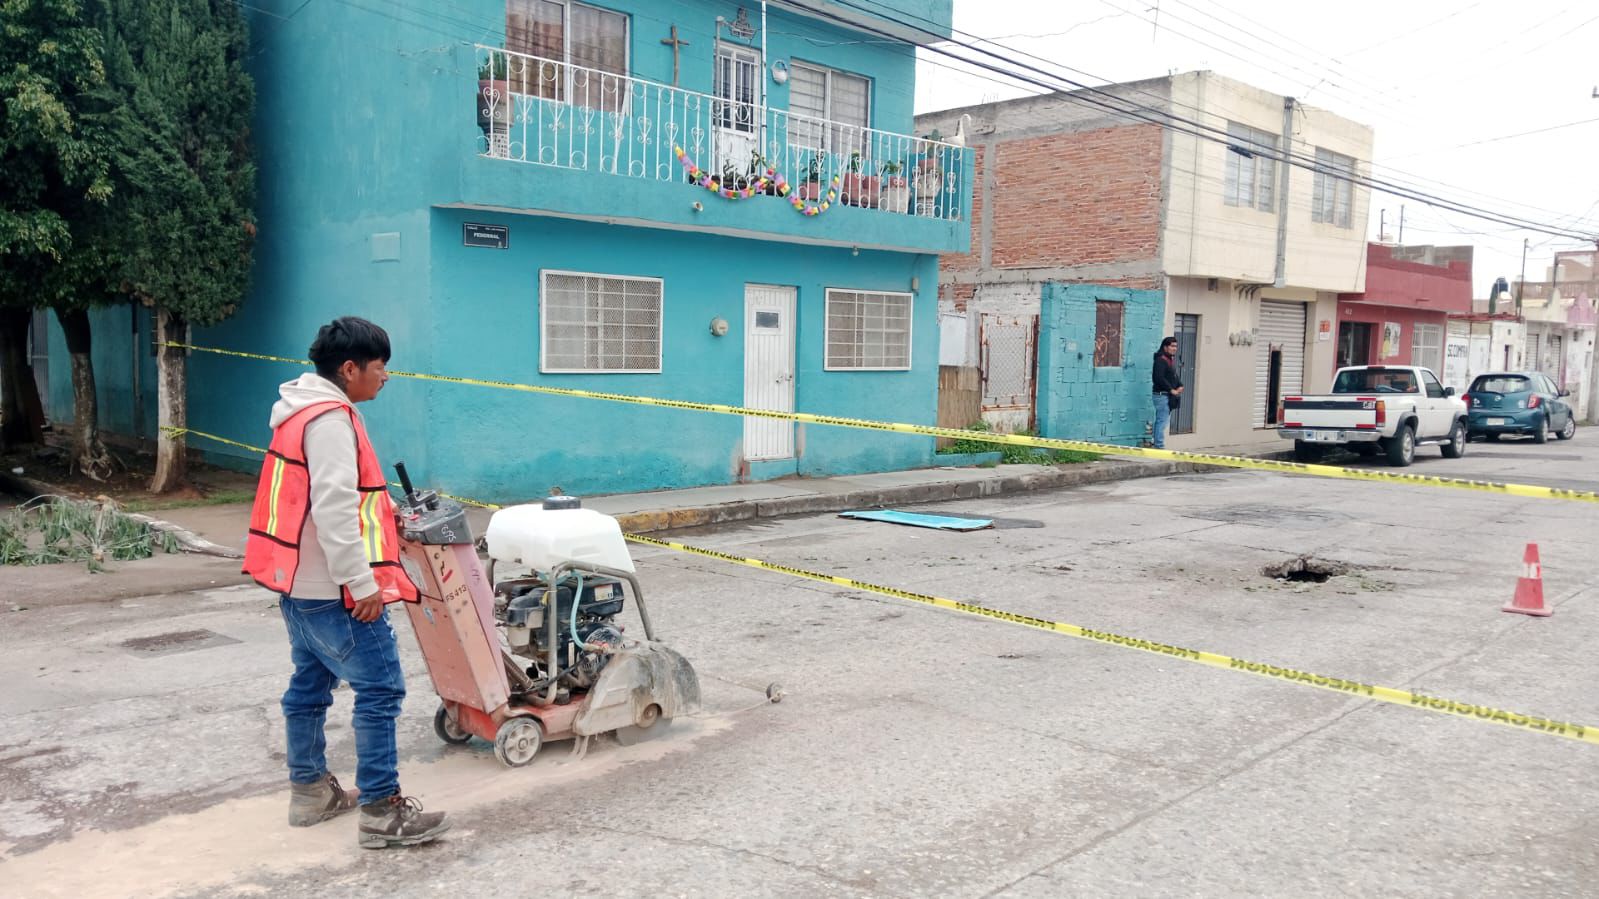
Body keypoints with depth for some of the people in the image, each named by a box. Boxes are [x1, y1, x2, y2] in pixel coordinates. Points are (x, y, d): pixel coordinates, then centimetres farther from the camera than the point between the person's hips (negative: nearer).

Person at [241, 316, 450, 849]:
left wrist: (384, 512, 18)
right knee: (380, 688, -7)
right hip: (330, 588, -11)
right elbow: (334, 509, -25)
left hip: (299, 581, 11)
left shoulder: (303, 410, 15)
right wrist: (362, 583, -24)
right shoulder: (331, 419, -18)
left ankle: (309, 791, 29)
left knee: (311, 684, 18)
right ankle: (381, 812, -3)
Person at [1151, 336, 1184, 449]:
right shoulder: (1161, 360, -14)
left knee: (1161, 421, 12)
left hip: (1169, 396, 10)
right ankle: (1159, 446, -7)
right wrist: (1171, 390, -17)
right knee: (1162, 421, -9)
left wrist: (1180, 386, 4)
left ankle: (1158, 445, 17)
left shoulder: (1172, 359, 16)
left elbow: (1175, 375, 23)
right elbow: (1159, 378, -21)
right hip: (1162, 395, -10)